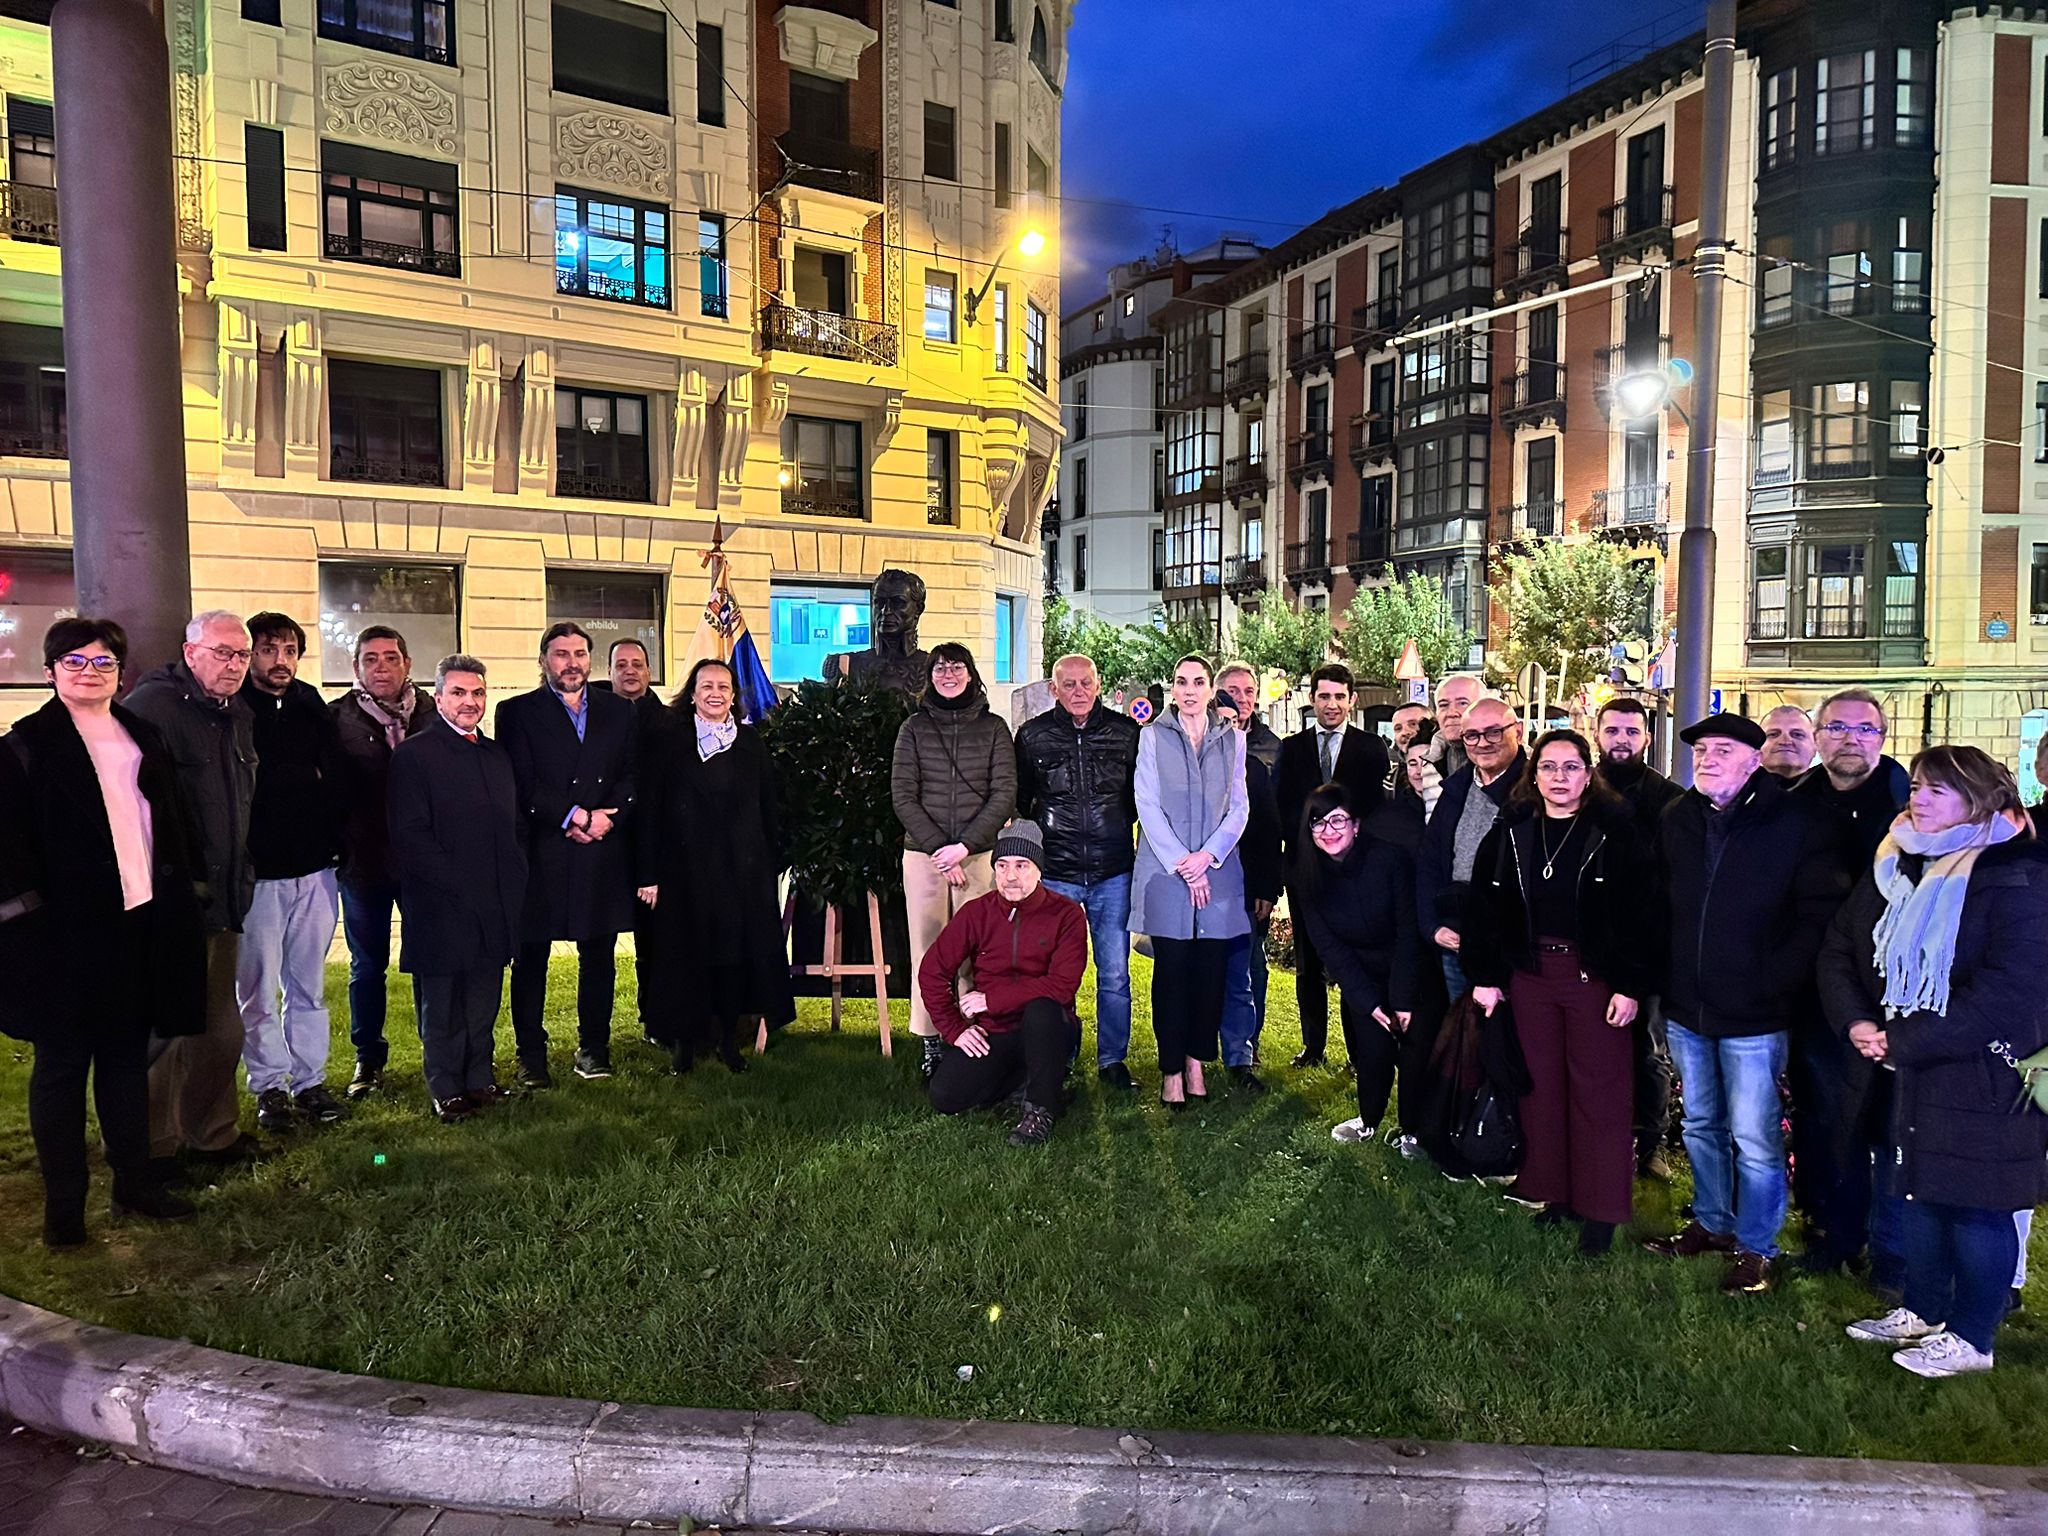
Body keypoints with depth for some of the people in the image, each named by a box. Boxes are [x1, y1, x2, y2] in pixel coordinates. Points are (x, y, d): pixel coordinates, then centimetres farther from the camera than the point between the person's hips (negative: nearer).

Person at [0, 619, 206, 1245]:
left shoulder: (145, 738, 12)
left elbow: (173, 822, 15)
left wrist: (187, 887, 10)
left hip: (141, 923, 5)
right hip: (65, 930, -5)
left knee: (127, 1055, 14)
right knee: (62, 1064, 6)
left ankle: (135, 1182, 25)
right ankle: (63, 1204, 16)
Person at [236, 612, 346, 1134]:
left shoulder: (313, 707, 9)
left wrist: (333, 842, 5)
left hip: (313, 868, 4)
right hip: (255, 872, -4)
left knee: (309, 984, 11)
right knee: (257, 987, 5)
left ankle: (310, 1081, 21)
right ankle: (269, 1086, 18)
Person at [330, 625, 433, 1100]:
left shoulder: (433, 713, 2)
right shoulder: (337, 718, -1)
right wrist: (335, 846, -8)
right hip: (364, 861, 0)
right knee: (367, 965, 11)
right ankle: (368, 1059, 26)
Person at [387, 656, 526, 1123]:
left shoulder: (498, 754, 14)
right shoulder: (413, 754, -6)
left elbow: (517, 822, 18)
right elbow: (409, 835, -12)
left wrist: (514, 881, 5)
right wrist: (459, 883, -16)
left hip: (495, 907, 5)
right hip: (442, 908, -5)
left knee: (484, 1002, 14)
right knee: (442, 1007, 7)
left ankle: (480, 1080, 26)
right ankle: (446, 1092, 18)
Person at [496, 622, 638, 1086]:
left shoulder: (620, 712, 13)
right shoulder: (517, 712, 5)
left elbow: (633, 777, 4)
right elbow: (521, 784, -6)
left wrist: (606, 817, -12)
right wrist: (570, 815, -16)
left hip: (604, 853, 2)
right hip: (539, 853, -2)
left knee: (599, 955, 8)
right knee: (530, 956, 4)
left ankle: (594, 1047, 19)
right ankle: (531, 1054, 13)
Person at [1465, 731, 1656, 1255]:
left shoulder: (1615, 830, -7)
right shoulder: (1510, 832, 3)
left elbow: (1637, 912, -9)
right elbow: (1485, 907, 4)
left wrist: (1631, 986, -12)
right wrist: (1485, 977, 0)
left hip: (1595, 974, -3)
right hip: (1529, 973, 4)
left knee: (1598, 1090, 4)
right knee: (1540, 1086, 10)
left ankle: (1599, 1210, 15)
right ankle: (1551, 1192, 24)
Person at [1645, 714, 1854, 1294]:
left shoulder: (1797, 821, -9)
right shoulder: (1678, 820, 7)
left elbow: (1820, 914, -11)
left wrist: (1776, 983, -14)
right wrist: (1665, 978, 8)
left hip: (1753, 1013, -5)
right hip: (1687, 1008, 6)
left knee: (1753, 1138, 2)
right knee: (1701, 1125, 18)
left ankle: (1755, 1246, 19)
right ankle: (1712, 1223, 35)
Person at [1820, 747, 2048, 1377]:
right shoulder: (1895, 866, 6)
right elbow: (1840, 949, 9)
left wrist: (1902, 1042, -19)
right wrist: (1857, 1022, -7)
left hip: (1984, 1075, -7)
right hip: (1911, 1068, 7)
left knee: (1976, 1206, 5)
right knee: (1921, 1191, 17)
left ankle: (1971, 1338, 19)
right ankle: (1922, 1312, 33)